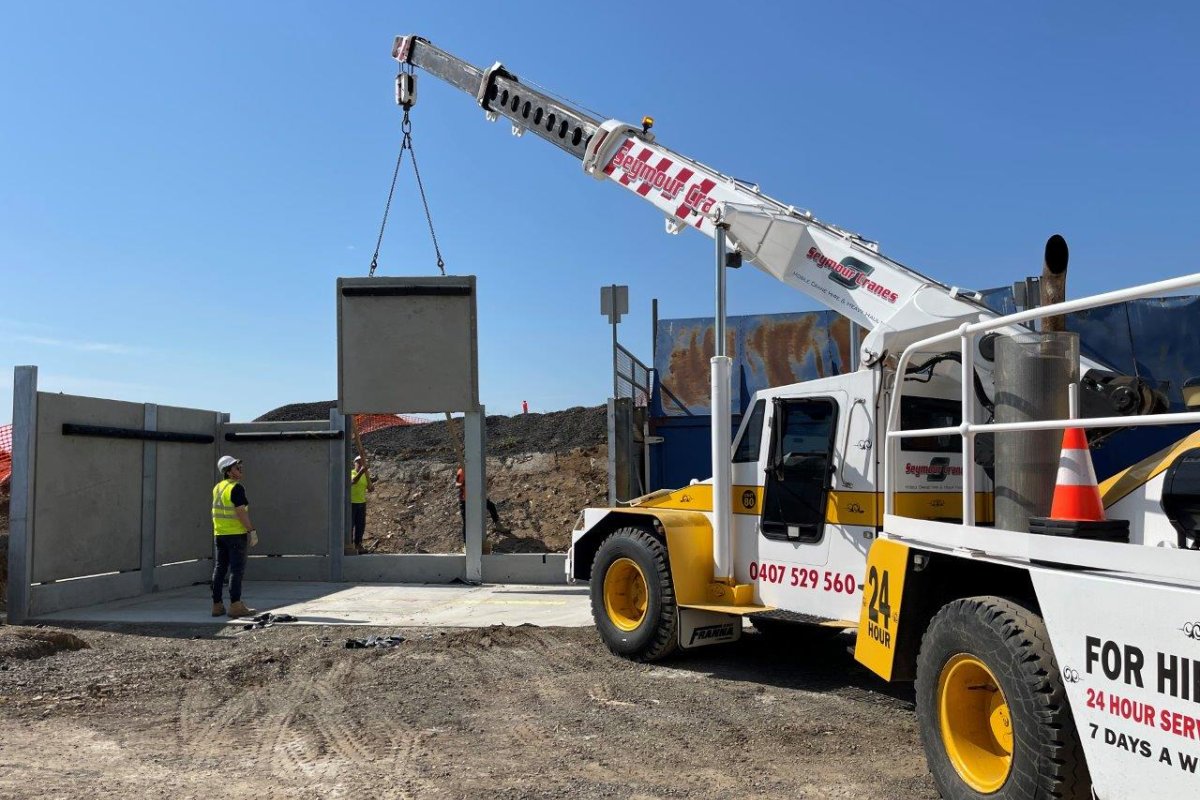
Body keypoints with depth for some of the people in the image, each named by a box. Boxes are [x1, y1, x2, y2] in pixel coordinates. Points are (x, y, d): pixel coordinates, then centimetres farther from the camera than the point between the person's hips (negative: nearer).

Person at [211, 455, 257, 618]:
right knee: (237, 569, -6)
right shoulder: (236, 488, -13)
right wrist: (252, 531, -16)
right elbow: (241, 512, -20)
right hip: (236, 533, -8)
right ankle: (235, 606, -8)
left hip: (219, 534, 8)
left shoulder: (217, 488, 13)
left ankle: (217, 605, 13)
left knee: (219, 569, 10)